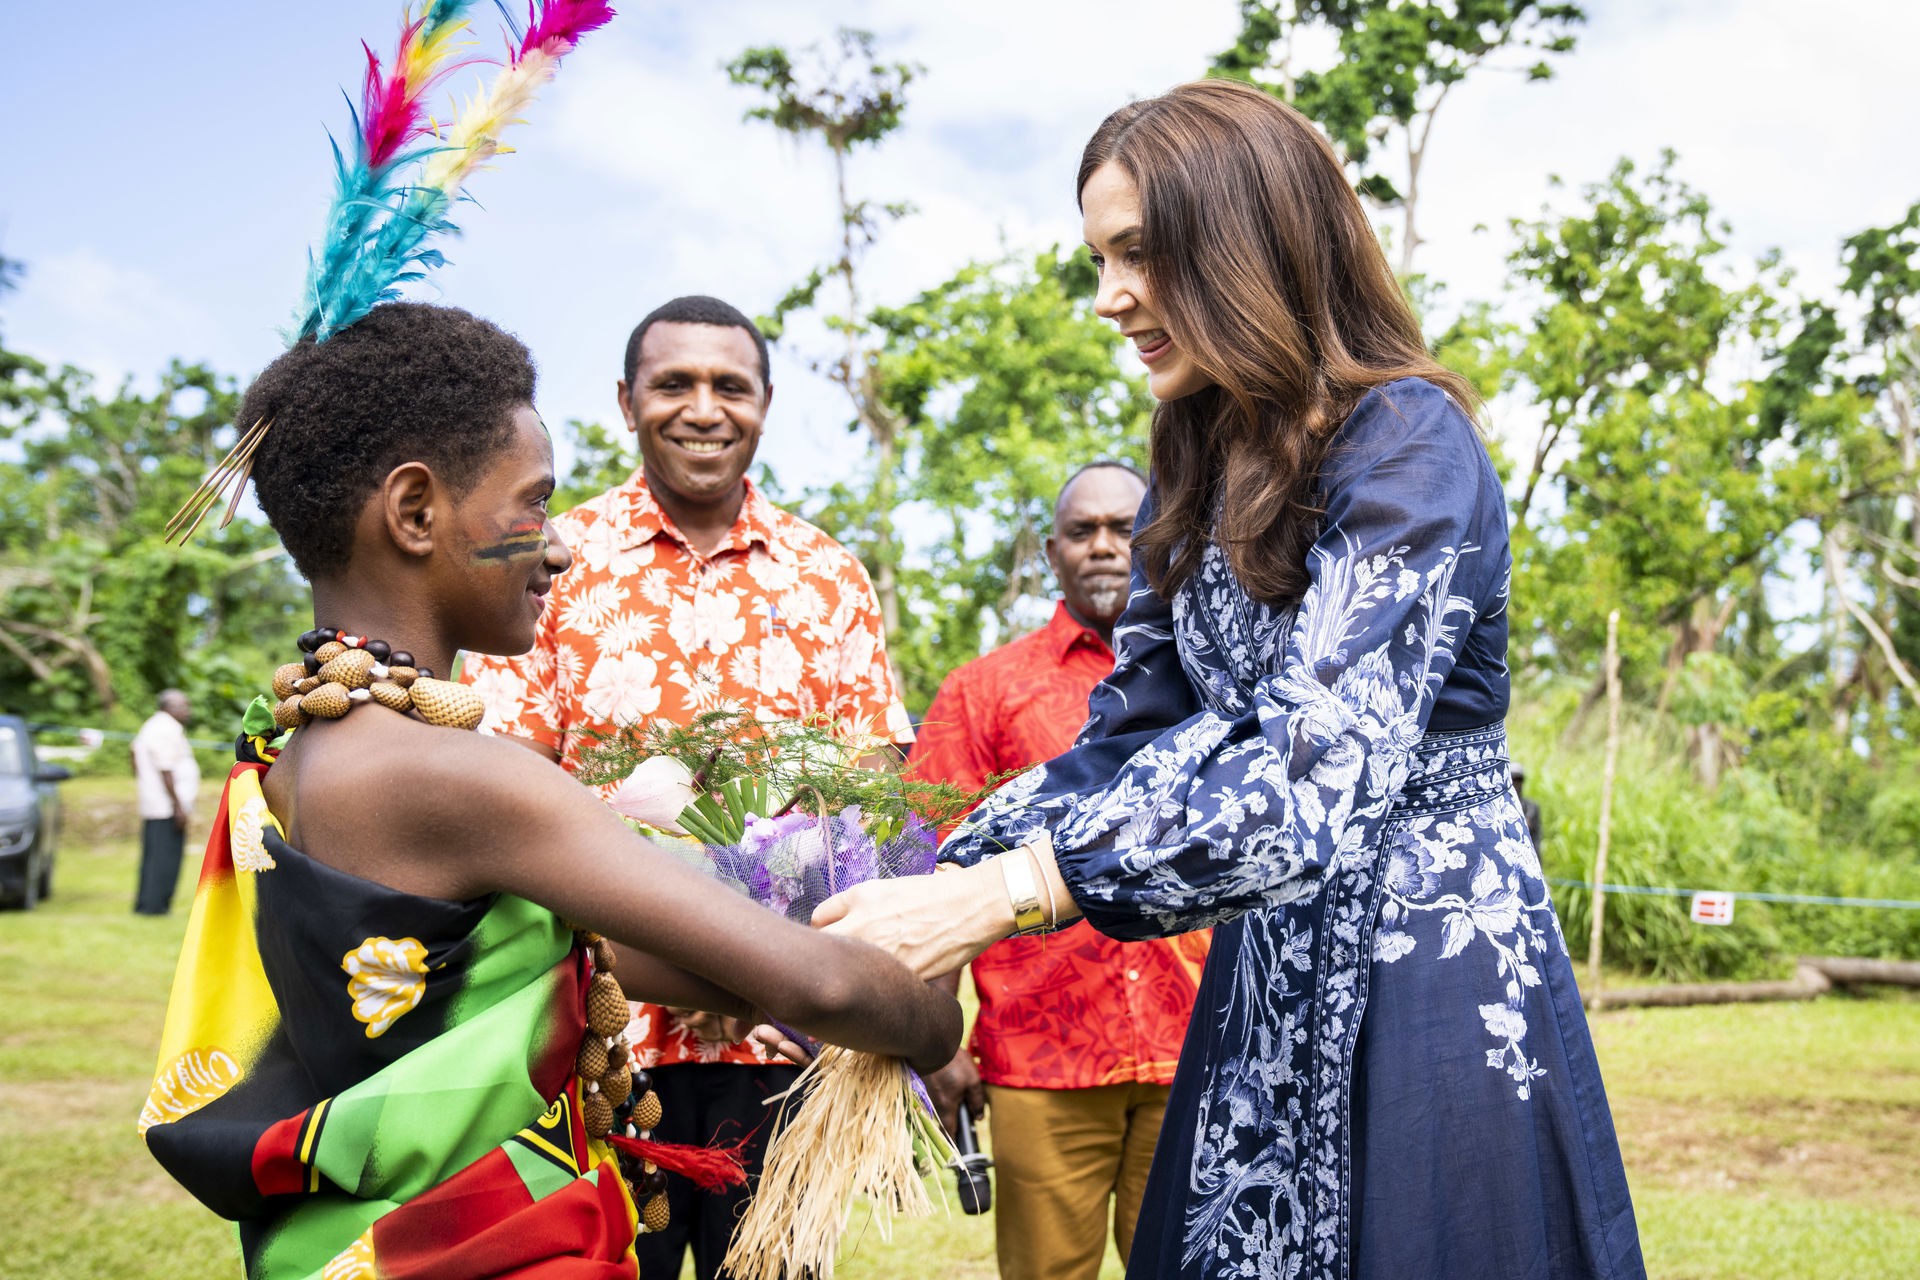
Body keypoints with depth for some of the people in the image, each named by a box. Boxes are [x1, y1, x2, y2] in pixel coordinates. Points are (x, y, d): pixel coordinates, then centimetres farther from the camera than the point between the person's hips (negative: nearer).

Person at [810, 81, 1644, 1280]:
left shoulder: (1406, 439, -15)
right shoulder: (1202, 477, 11)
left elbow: (1325, 763, -27)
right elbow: (1128, 734, 9)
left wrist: (997, 893, -34)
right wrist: (928, 892, -6)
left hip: (1434, 965, -7)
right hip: (1272, 969, 7)